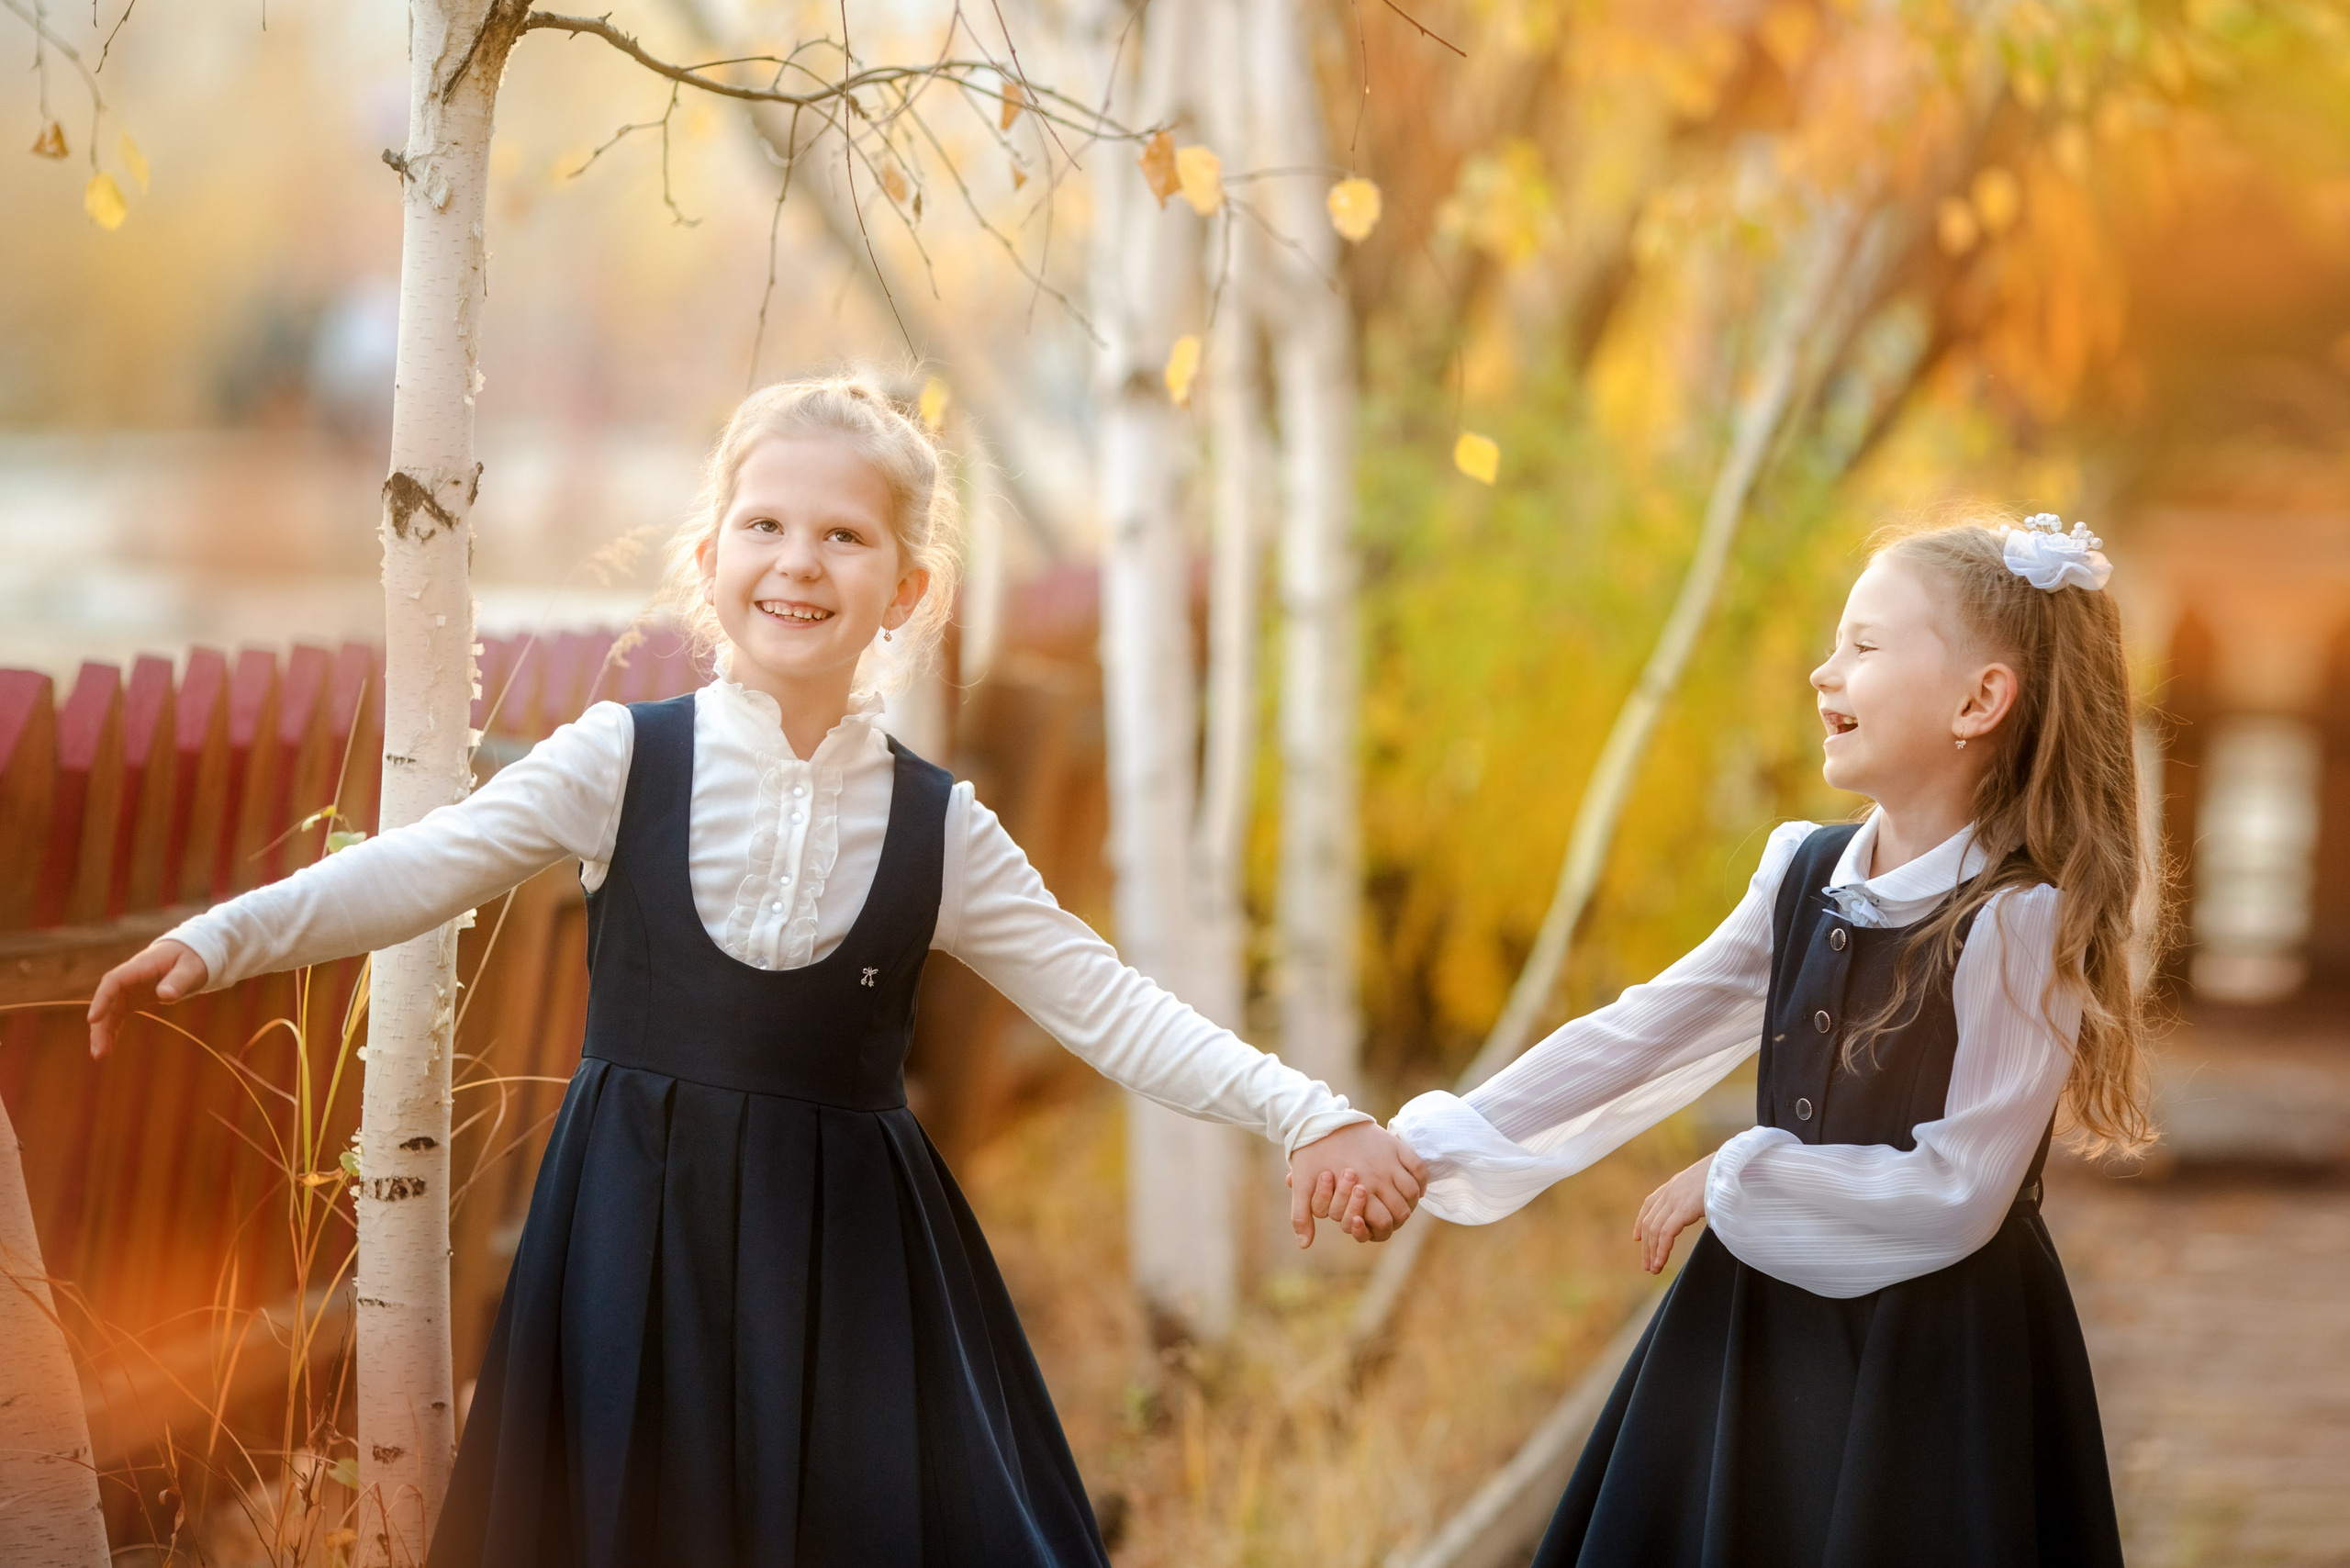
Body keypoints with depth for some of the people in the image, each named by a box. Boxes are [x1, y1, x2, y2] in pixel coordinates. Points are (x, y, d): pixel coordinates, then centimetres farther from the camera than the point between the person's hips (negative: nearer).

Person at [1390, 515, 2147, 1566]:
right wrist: (1433, 1150, -1)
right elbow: (1635, 1039, 4)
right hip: (1766, 1322, 6)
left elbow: (1956, 1193, -20)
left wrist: (1733, 1182, -12)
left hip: (1935, 1357, -6)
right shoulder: (1805, 876, 2)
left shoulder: (2022, 924, -18)